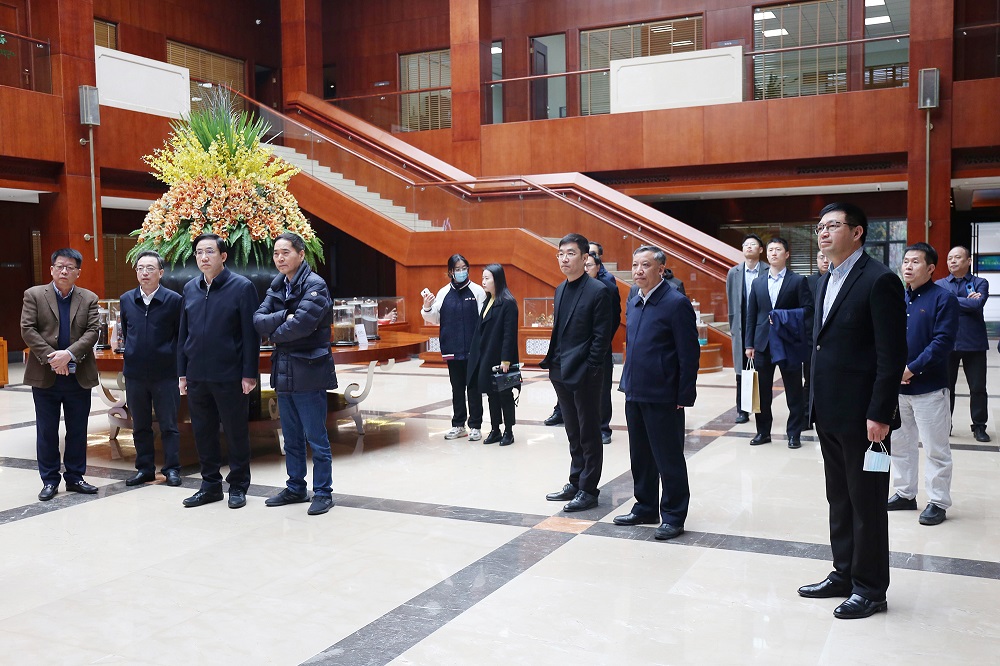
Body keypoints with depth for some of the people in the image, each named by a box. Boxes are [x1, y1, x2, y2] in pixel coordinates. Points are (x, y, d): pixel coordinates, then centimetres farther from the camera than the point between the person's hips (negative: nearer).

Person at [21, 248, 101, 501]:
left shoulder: (89, 299, 6)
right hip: (45, 376, -1)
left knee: (78, 430, 8)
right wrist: (51, 357, -16)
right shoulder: (34, 295, 2)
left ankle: (75, 477, 20)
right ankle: (49, 480, 17)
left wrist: (69, 353, -18)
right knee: (46, 431, 7)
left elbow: (93, 331, -4)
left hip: (79, 375, 1)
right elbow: (27, 330, -6)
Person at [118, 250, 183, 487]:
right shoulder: (126, 299, 5)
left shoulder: (173, 300, -7)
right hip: (134, 373, 4)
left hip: (165, 373, -4)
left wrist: (170, 354, -2)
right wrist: (132, 354, 12)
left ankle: (172, 468, 14)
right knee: (140, 426, 12)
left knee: (169, 425, 4)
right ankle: (144, 468, 23)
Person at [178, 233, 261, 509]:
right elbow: (183, 332, 14)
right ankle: (210, 485, 24)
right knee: (203, 432, 12)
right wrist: (182, 372, 10)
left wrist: (249, 373, -12)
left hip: (229, 376, -5)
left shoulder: (241, 287, -6)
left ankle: (238, 487, 18)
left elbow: (251, 334, -8)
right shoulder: (190, 288, 10)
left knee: (236, 432, 5)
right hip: (197, 375, 5)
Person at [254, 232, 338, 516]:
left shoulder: (315, 285, -11)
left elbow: (301, 324, -24)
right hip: (284, 372, 7)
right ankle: (295, 488, 27)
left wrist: (274, 333, -6)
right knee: (291, 437, 16)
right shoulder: (277, 286, 11)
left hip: (308, 372, -7)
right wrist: (283, 318, -18)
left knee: (316, 437, 0)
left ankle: (323, 493, 10)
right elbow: (259, 320, 0)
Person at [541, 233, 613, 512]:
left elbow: (602, 336, -13)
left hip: (584, 375, -7)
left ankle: (589, 490, 12)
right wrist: (553, 362, 8)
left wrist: (589, 369, -16)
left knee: (589, 434, 4)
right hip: (562, 373, 7)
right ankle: (575, 483, 27)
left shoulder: (597, 291, -12)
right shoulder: (561, 290, 11)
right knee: (573, 433, 16)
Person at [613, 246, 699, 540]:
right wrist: (627, 382, 15)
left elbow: (689, 353, -14)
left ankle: (673, 516, 15)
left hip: (663, 397, -8)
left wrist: (684, 395, -16)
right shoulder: (633, 303, 11)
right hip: (635, 394, 8)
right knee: (640, 457, 17)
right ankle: (645, 508, 31)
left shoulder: (676, 303, -13)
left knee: (668, 458, 3)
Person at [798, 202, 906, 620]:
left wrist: (879, 414, -19)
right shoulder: (827, 280, 13)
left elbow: (892, 354, -17)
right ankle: (844, 575, 29)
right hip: (829, 411, 8)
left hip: (862, 414, -8)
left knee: (867, 503, 4)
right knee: (839, 500, 17)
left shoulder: (879, 280, -14)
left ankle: (870, 589, 17)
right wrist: (816, 400, 13)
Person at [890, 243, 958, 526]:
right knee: (899, 444, 15)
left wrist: (911, 369, -18)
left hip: (928, 386, -5)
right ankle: (904, 493, 29)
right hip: (895, 386, 5)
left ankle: (938, 502, 15)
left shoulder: (943, 298, -9)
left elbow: (943, 341, -15)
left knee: (935, 448, 3)